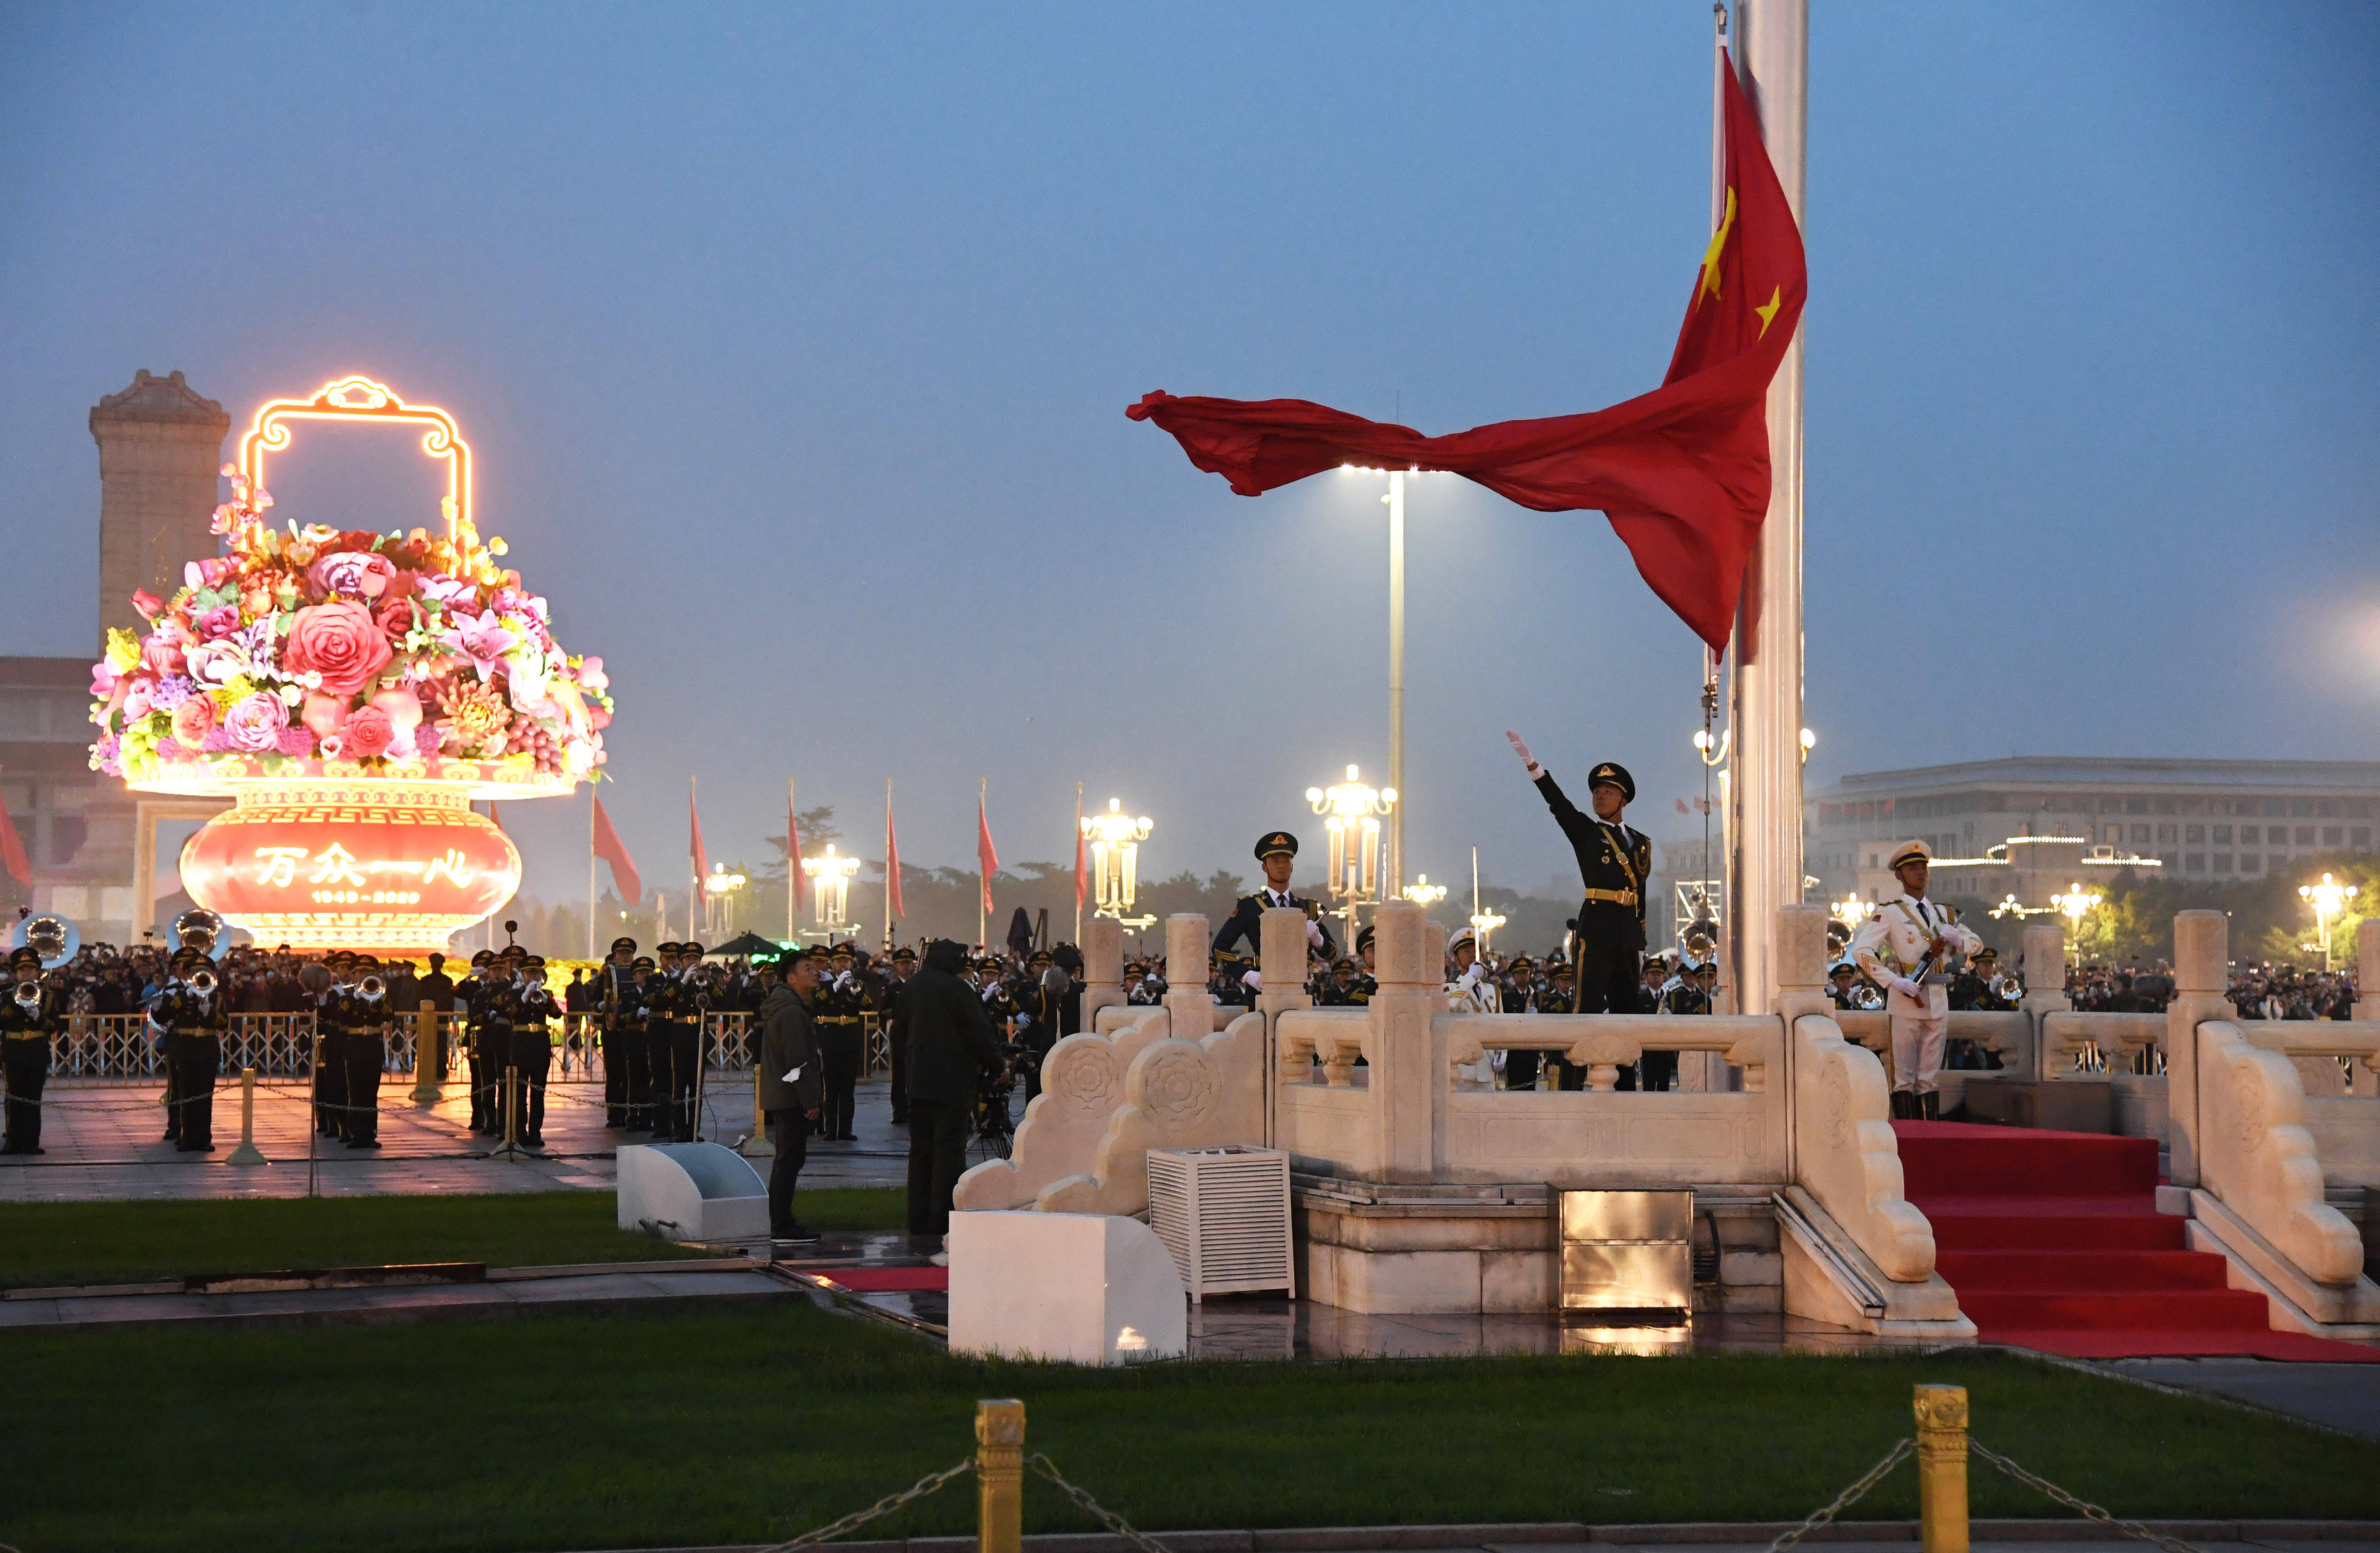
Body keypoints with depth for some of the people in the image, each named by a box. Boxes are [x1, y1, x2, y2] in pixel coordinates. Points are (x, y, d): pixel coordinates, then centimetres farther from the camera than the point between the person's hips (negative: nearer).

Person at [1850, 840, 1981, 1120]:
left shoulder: (1943, 914, 17)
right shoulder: (1889, 912, -1)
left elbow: (1976, 944, 23)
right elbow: (1861, 951, -11)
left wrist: (1954, 937, -1)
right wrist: (1896, 982, -20)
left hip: (1938, 1001, 5)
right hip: (1905, 1001, -5)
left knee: (1930, 1077, 7)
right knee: (1904, 1077, -4)